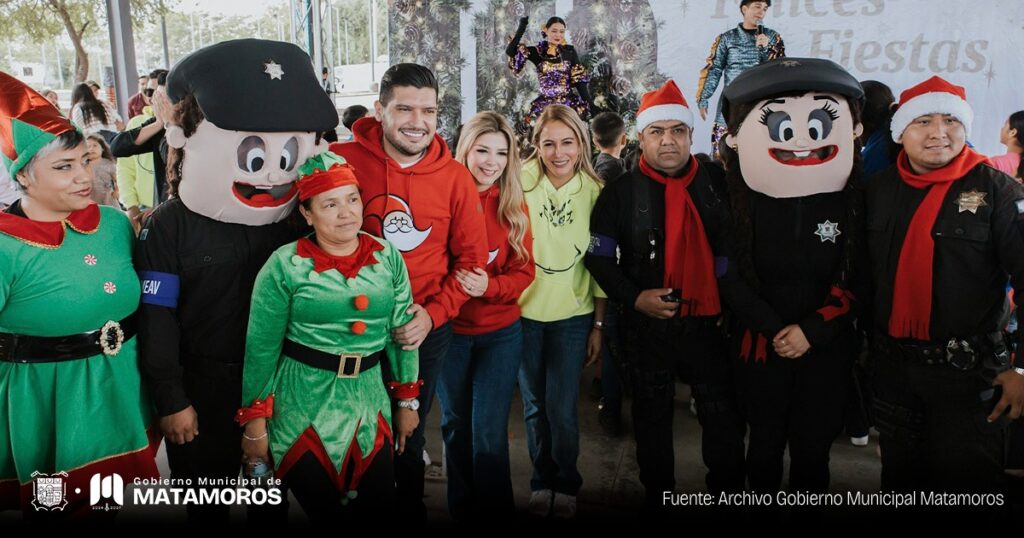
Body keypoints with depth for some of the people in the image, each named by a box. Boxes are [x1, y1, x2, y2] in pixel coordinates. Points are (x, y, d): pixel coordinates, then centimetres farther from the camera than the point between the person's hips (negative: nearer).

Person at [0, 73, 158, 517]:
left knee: (109, 503, 23)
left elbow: (145, 305, 11)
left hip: (123, 395, 5)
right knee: (54, 509, 15)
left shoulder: (115, 224, -2)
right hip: (45, 406, -4)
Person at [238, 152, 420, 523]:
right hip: (303, 407, -3)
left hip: (370, 403, 3)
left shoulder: (388, 257, -1)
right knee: (324, 512, 8)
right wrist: (254, 419, -5)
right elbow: (261, 348, -6)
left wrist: (407, 399, 8)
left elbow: (401, 333, 6)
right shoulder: (286, 264, -10)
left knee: (380, 510, 12)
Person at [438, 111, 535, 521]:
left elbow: (523, 270, -3)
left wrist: (489, 286, -21)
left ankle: (495, 512, 18)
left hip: (501, 333, 0)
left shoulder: (513, 204, -2)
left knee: (489, 433, -2)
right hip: (449, 331, 0)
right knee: (456, 425, 17)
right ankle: (461, 508, 38)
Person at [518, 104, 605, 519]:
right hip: (524, 312, 1)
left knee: (561, 408, -1)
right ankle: (542, 481, 34)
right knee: (534, 405, 13)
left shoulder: (594, 190, -4)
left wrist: (599, 324, 1)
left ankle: (566, 484, 24)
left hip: (572, 314, 0)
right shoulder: (521, 183, -8)